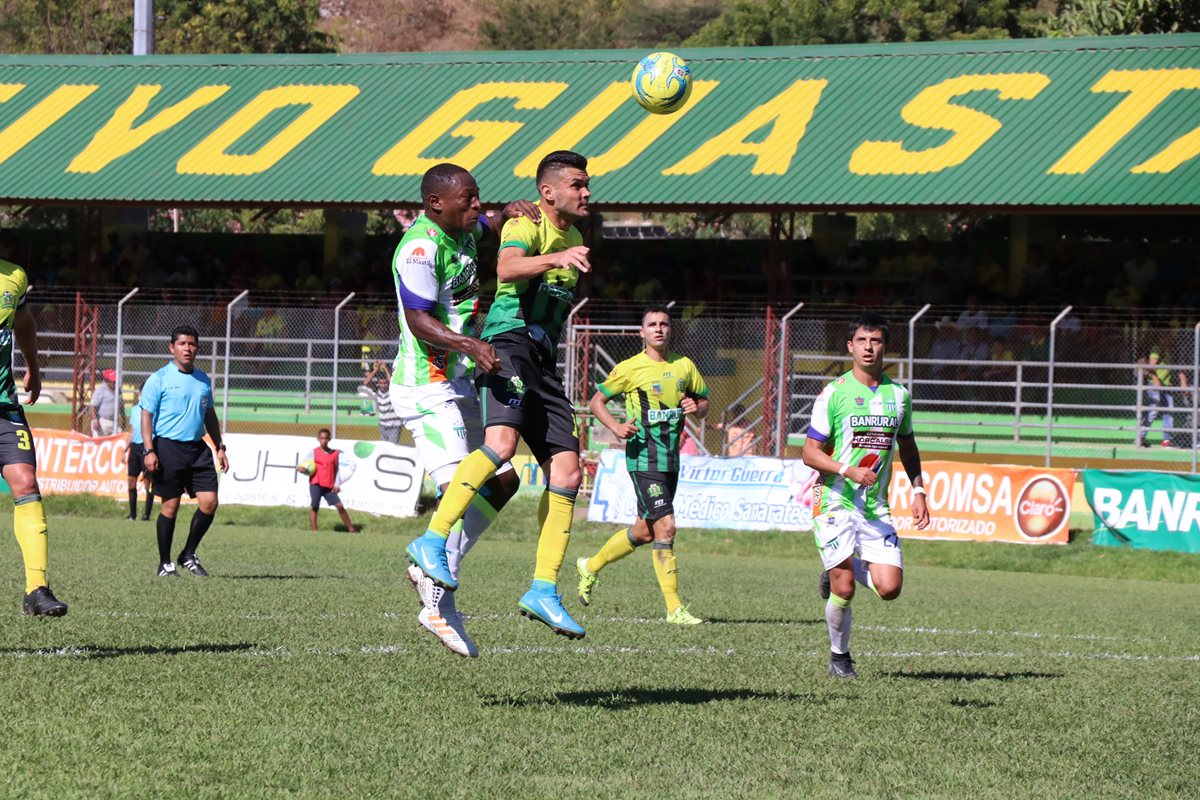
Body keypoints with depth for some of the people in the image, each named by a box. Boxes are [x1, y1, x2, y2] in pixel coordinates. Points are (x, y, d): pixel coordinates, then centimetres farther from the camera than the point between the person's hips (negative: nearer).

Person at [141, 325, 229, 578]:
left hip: (198, 448, 5)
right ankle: (165, 564, 8)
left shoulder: (203, 381, 14)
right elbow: (146, 415, -5)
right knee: (170, 505, -2)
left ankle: (189, 555, 12)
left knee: (209, 501, -5)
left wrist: (219, 447, 19)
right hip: (168, 447, -5)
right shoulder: (159, 379, -3)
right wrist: (149, 450, -14)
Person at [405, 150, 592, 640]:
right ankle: (432, 543, -30)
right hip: (508, 343, -8)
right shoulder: (525, 227, -4)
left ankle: (544, 591, 0)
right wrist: (555, 258, -39)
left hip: (543, 360, 8)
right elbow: (507, 269, -26)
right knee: (502, 441, -31)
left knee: (567, 472, -2)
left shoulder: (573, 242, 22)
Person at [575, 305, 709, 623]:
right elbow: (597, 400, 3)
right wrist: (616, 426, -14)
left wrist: (697, 408, -5)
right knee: (666, 526, -15)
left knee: (645, 531, 15)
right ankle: (674, 609, -11)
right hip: (643, 457, -6)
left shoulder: (684, 366, 8)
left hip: (671, 459, 6)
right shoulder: (630, 368, -5)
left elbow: (704, 401, 19)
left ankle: (591, 567, 38)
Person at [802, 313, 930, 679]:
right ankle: (839, 657, 14)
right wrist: (848, 471, -21)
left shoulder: (899, 395, 8)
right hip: (835, 502, -4)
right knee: (843, 591, -10)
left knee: (889, 587, -7)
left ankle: (839, 573, 24)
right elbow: (810, 452, -6)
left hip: (876, 508, 4)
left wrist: (918, 491, 11)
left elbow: (907, 447, 22)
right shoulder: (833, 394, -5)